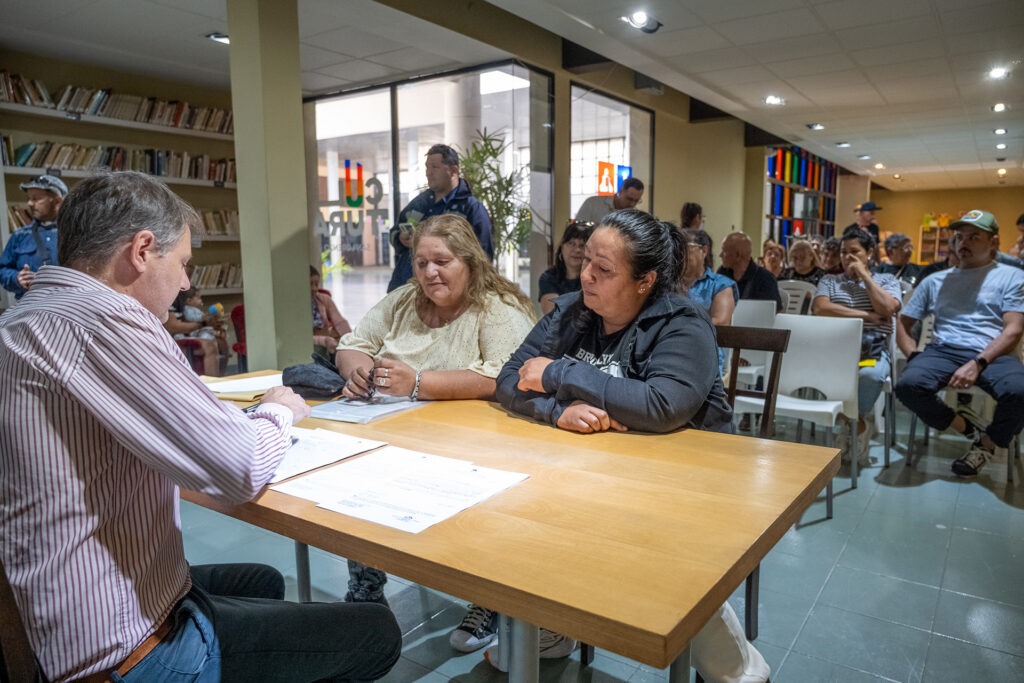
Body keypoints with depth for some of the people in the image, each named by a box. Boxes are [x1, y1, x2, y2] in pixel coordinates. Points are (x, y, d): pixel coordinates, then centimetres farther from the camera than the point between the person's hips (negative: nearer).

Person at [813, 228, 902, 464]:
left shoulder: (887, 280, 18)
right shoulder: (829, 280, 18)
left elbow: (887, 309, -4)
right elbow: (819, 308, -4)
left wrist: (865, 275, 2)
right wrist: (865, 315, -6)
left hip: (874, 349, 0)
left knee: (870, 374, -37)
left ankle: (854, 421, -11)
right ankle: (860, 422, -16)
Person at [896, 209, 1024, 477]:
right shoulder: (935, 281, 22)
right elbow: (903, 325, 19)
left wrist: (977, 364, -17)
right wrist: (915, 358, -2)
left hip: (993, 355, -2)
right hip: (943, 352, 2)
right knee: (908, 384, -32)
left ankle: (987, 443, -2)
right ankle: (968, 428, -4)